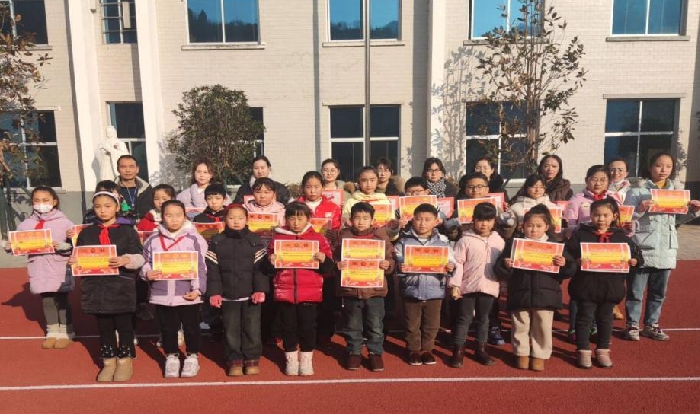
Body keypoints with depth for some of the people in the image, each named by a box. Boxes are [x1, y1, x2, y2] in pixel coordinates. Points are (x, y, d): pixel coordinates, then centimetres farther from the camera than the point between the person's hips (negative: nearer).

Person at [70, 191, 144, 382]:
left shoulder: (127, 231, -1)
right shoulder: (86, 233, 10)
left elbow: (139, 258, -6)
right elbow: (79, 258, 13)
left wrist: (126, 260, -25)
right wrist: (73, 261, -9)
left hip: (121, 287, -3)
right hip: (96, 287, 3)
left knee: (124, 325, 7)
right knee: (104, 326, 12)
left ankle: (125, 360, 21)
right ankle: (108, 361, 25)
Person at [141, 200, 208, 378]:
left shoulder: (194, 239, -5)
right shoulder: (153, 240, 2)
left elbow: (200, 268, -6)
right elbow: (145, 262, 10)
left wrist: (197, 289, -12)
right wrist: (147, 273, -11)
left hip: (188, 294, -2)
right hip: (162, 295, 2)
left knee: (191, 328, 11)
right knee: (167, 329, 15)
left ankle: (192, 357, 29)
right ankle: (171, 357, 33)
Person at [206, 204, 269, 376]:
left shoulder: (256, 241, -1)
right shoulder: (216, 242, 2)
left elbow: (260, 267, -4)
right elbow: (212, 270, 0)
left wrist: (261, 289, -12)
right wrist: (214, 292, -6)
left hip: (251, 295, -1)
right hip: (228, 295, 1)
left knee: (252, 329, 5)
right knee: (231, 330, 8)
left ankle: (252, 359, 20)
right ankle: (234, 361, 21)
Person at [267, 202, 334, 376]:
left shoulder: (317, 238, 2)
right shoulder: (277, 238, 5)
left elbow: (328, 268, 1)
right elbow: (269, 266, 10)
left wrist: (322, 258, -19)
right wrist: (270, 261, -11)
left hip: (310, 293, -1)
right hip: (284, 292, 1)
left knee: (307, 327, 7)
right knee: (288, 327, 10)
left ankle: (306, 360, 25)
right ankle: (291, 359, 27)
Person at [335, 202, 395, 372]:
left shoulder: (381, 236, 1)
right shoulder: (344, 237, 2)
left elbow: (391, 259, 5)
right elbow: (335, 259, 6)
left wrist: (387, 265, -16)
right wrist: (337, 265, -14)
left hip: (375, 289, 0)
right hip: (350, 289, 0)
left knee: (376, 326, 10)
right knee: (352, 326, 13)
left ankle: (376, 353, 27)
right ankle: (354, 352, 29)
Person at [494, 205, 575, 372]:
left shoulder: (554, 245, 1)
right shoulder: (513, 244, 0)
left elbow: (571, 269, 2)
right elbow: (499, 269, -1)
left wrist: (563, 264, -20)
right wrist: (506, 266, -22)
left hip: (545, 295, 0)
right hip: (520, 294, 0)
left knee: (543, 327, 10)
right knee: (521, 326, 11)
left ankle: (539, 355, 27)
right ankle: (522, 354, 28)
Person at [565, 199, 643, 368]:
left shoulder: (621, 236, 4)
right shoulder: (581, 234, -4)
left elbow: (636, 252, 8)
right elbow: (568, 253, -8)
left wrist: (634, 261, -12)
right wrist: (576, 260, -26)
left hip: (610, 286, 3)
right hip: (586, 286, -3)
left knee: (605, 318, 16)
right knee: (585, 318, 6)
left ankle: (603, 350, 30)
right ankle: (583, 351, 19)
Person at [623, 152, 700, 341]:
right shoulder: (637, 191, -7)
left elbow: (677, 219, 16)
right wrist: (639, 210, -28)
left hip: (666, 251, 5)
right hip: (641, 250, -5)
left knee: (658, 292, 16)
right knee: (635, 291, 4)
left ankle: (651, 325, 29)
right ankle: (632, 325, 16)